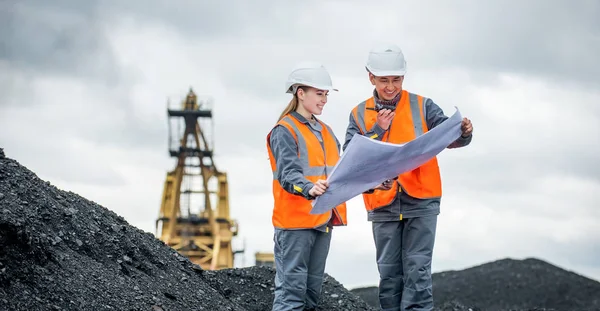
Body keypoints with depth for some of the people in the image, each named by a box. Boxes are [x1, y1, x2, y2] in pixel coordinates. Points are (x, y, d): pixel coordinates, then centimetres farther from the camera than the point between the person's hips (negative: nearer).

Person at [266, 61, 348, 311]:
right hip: (295, 221, -8)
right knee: (292, 288, -10)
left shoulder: (325, 131, 17)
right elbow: (288, 174, -22)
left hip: (323, 220, 8)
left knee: (313, 288, 12)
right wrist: (309, 189, -40)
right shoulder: (285, 131, -9)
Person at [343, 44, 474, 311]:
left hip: (420, 202, -2)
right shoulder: (359, 114, 7)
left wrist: (463, 133, -29)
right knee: (389, 273, 8)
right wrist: (378, 130, -11)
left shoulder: (422, 106, 2)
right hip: (383, 206, 2)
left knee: (417, 270, -7)